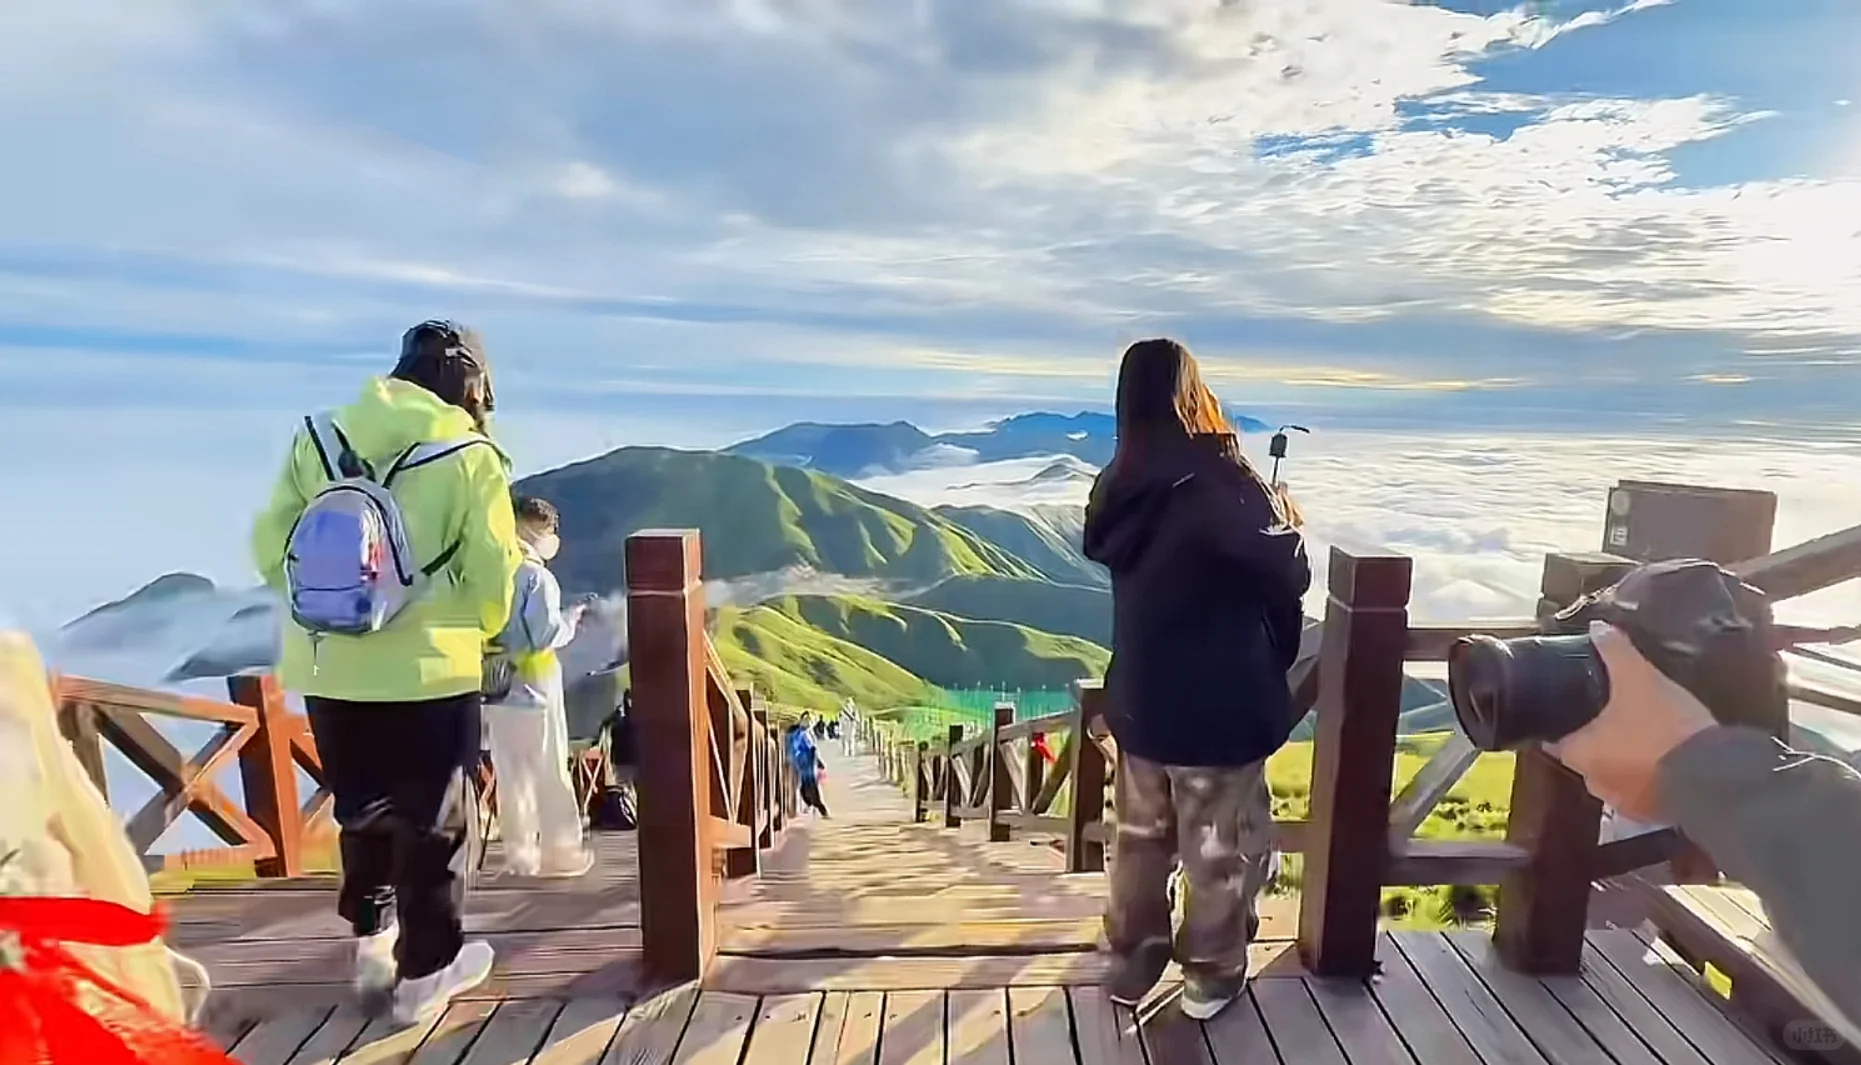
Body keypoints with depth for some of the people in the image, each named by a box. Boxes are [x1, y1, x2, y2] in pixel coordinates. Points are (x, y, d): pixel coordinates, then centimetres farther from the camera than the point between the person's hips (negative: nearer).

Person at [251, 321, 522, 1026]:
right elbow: (493, 580, -8)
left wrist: (333, 601, 17)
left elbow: (271, 550, 2)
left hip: (327, 667, 5)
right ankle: (424, 971, 23)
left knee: (361, 809, 24)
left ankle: (372, 942, 40)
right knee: (433, 818, 12)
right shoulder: (471, 456, -9)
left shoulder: (318, 439, 3)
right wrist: (469, 633, 12)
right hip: (427, 671, -4)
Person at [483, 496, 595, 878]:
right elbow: (545, 635, -19)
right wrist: (571, 620, -2)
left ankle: (519, 854, 20)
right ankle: (560, 852, 15)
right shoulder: (537, 577, -16)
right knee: (550, 773, 6)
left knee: (511, 775, 13)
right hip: (533, 689, -6)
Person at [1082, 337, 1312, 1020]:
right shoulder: (1218, 482, -22)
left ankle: (1132, 957, 37)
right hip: (1218, 704, -5)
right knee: (1220, 846, 16)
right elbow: (1288, 576, -14)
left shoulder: (1117, 487, -4)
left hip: (1139, 697, 6)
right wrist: (1284, 518, 8)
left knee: (1140, 834, 21)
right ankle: (1211, 975, 33)